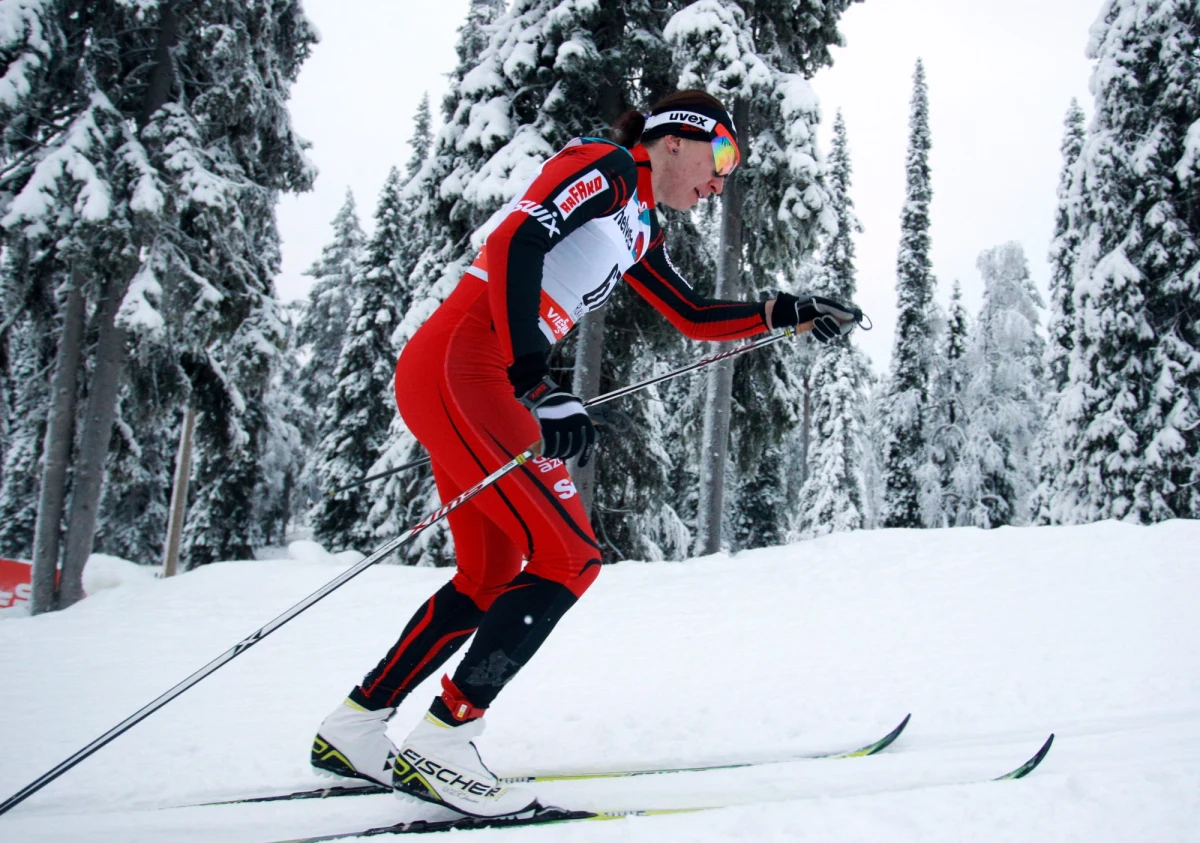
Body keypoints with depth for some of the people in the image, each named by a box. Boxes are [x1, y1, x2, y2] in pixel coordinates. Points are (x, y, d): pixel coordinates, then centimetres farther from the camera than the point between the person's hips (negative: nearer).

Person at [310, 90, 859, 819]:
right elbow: (515, 244, -18)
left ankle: (353, 728, 22)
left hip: (480, 383, 10)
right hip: (460, 368, -10)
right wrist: (536, 384, -25)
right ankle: (439, 745, -5)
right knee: (569, 559, -9)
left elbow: (694, 318, 29)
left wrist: (789, 313, 17)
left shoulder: (640, 231, 24)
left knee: (492, 576, 14)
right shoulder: (607, 165, -4)